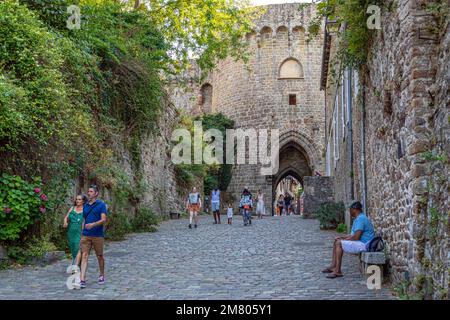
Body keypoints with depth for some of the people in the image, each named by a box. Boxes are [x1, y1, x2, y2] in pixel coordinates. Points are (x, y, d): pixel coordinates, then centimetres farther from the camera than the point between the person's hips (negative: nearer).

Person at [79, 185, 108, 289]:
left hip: (98, 236, -4)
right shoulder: (85, 206, 13)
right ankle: (82, 280, -13)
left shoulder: (101, 205, -4)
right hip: (85, 236, 4)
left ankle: (102, 276, 29)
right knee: (84, 256, -7)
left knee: (100, 256, 10)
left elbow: (103, 220, -12)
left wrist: (93, 224, -28)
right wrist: (82, 234, 16)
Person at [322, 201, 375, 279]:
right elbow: (353, 235, 21)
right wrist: (342, 237, 9)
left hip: (364, 245, -11)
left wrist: (343, 239, -9)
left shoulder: (360, 219, -17)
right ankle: (333, 266, 2)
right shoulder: (359, 218, 17)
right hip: (361, 243, 11)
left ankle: (337, 271, -19)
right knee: (336, 241, 8)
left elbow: (356, 237, -24)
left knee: (339, 243, -19)